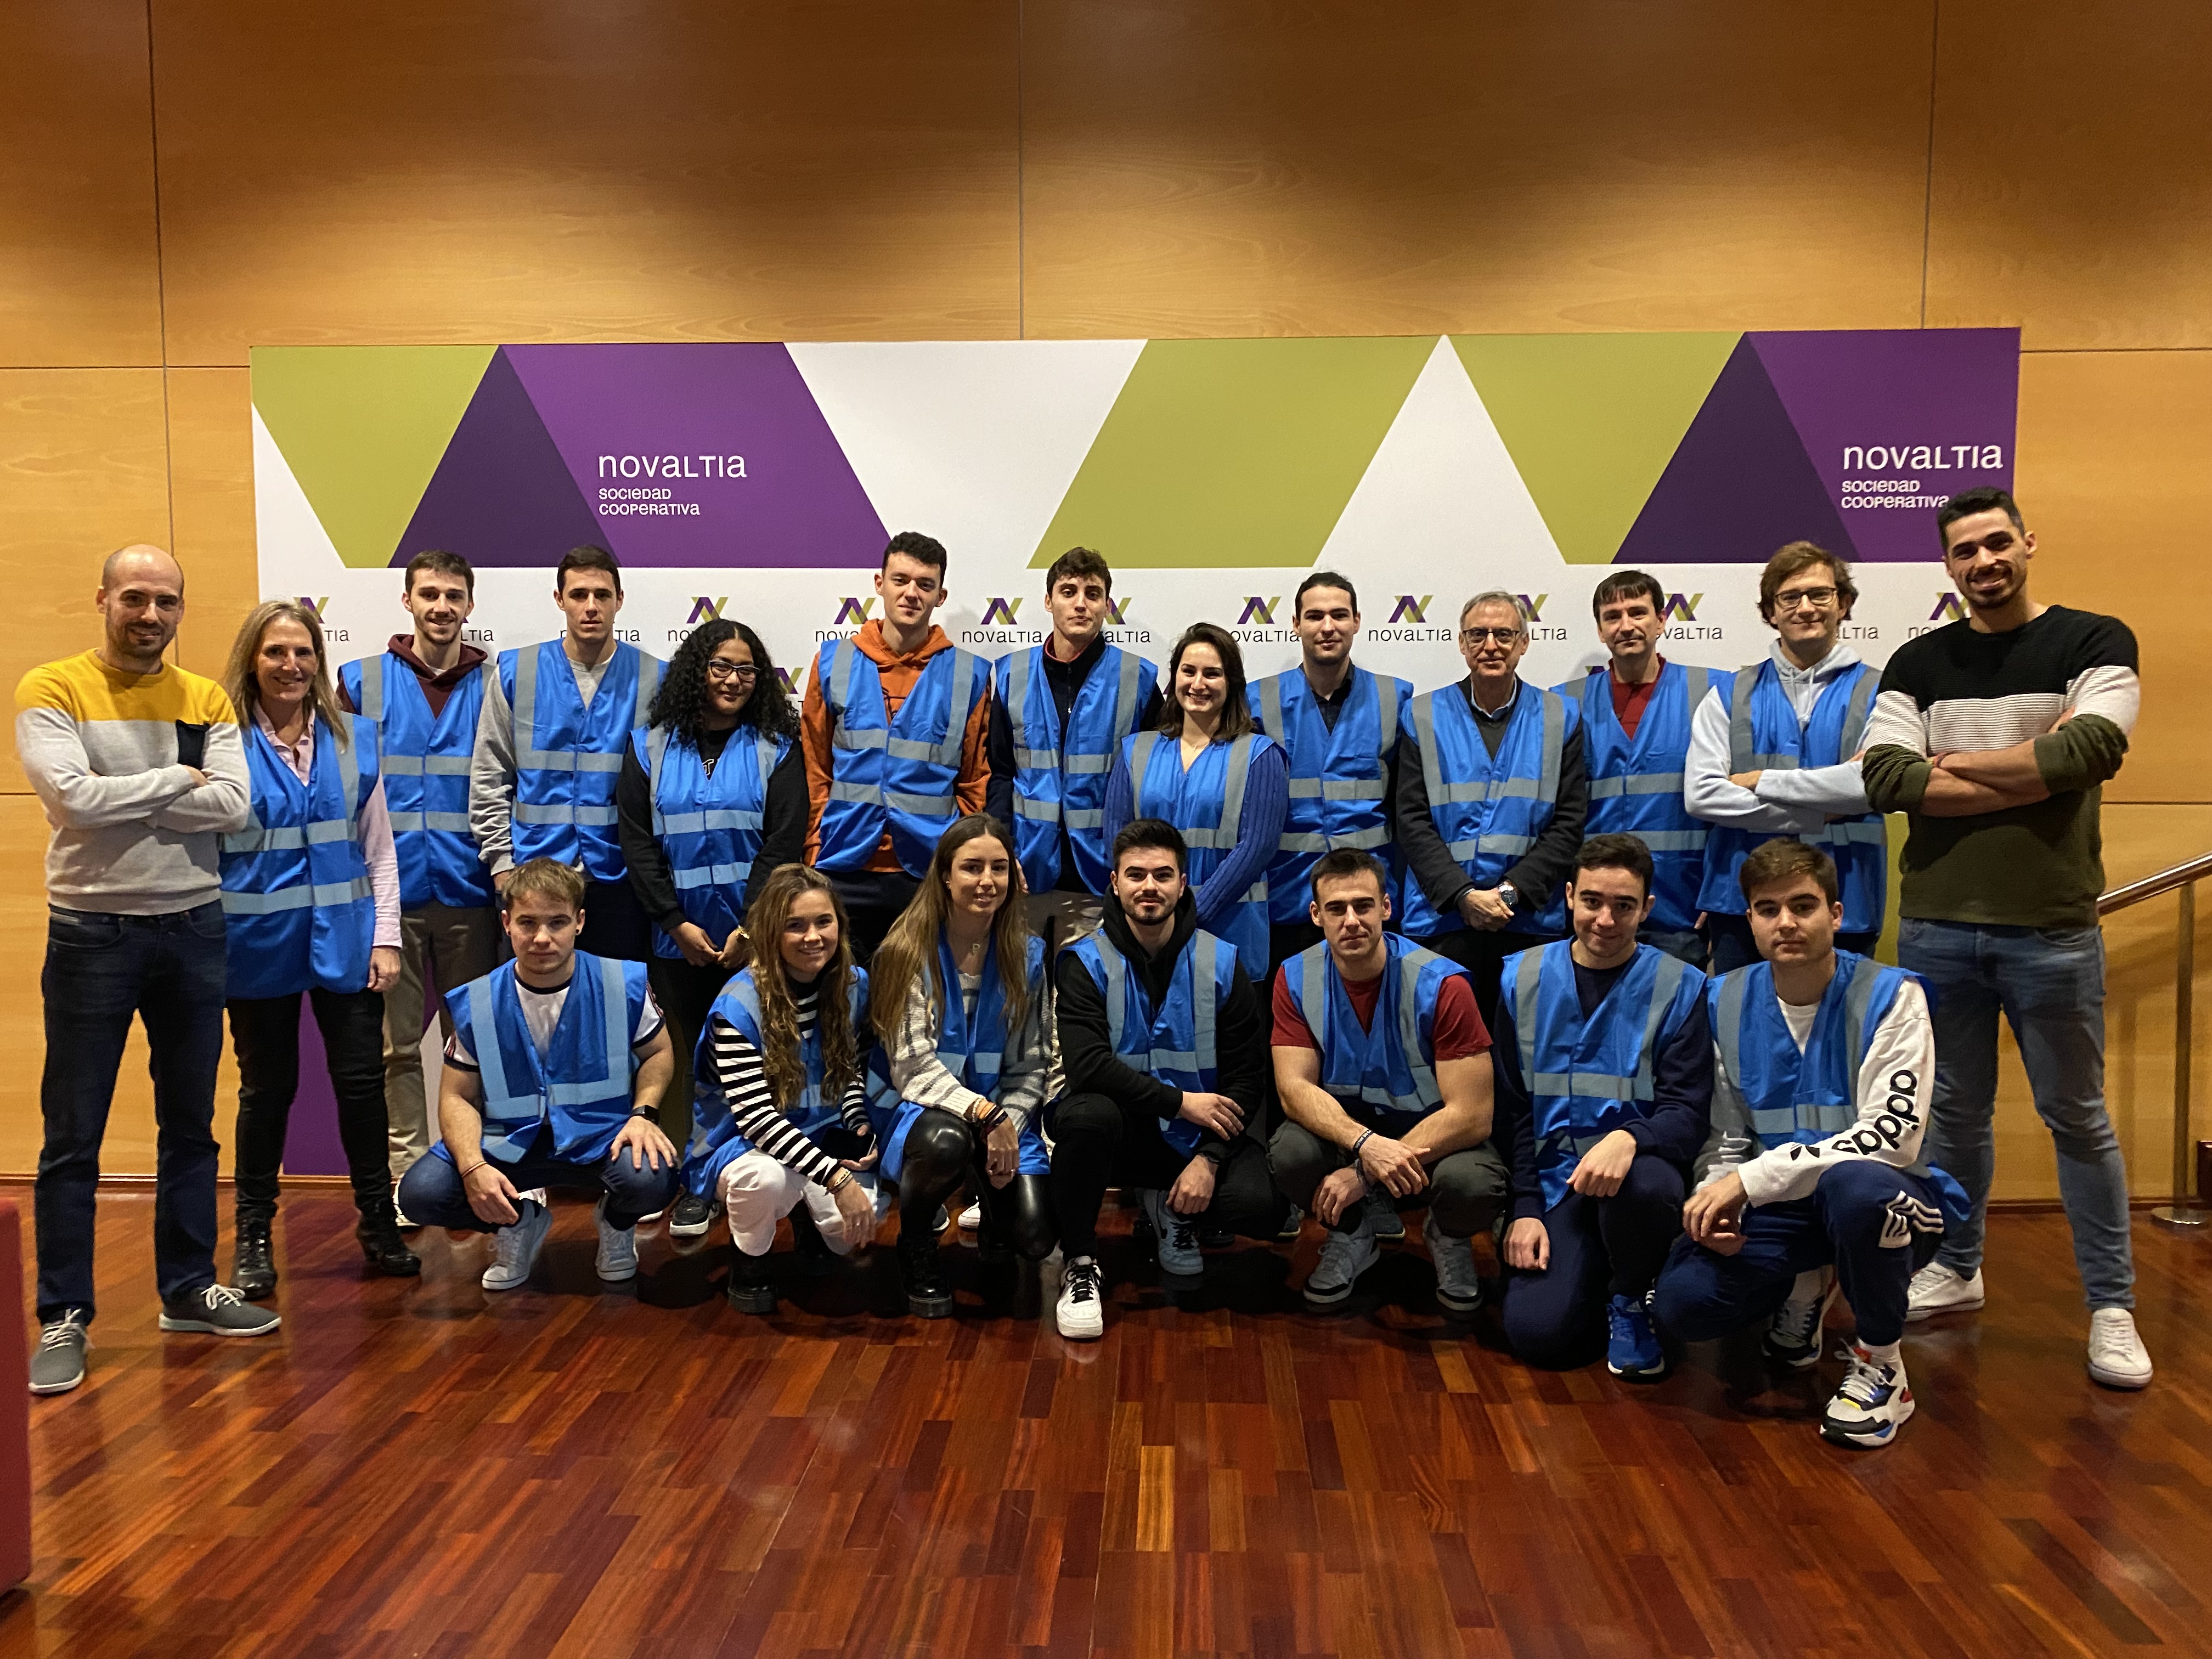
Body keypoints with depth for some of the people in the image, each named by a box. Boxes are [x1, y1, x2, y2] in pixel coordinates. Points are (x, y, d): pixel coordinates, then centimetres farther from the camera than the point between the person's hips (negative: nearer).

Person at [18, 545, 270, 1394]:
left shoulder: (207, 701, 5)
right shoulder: (52, 689, -4)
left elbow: (233, 806, -9)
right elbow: (74, 798, -19)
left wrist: (118, 801, -13)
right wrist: (177, 781, -9)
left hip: (193, 928, 4)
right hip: (92, 933, -3)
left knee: (191, 1124, 12)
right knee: (74, 1137, 3)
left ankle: (188, 1289, 26)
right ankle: (64, 1317, 14)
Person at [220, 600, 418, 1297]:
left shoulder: (353, 737, 4)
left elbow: (379, 847, 6)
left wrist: (385, 936, 1)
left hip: (345, 939, 2)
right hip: (260, 944, -2)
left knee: (362, 1082, 5)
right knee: (267, 1088, 9)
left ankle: (378, 1224, 21)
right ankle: (254, 1236, 25)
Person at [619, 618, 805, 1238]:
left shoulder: (777, 749, 4)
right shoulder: (650, 746, 8)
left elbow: (784, 844, -4)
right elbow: (637, 842, 2)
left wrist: (750, 928, -13)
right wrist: (678, 924, -7)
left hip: (755, 938, -1)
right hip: (678, 939, 1)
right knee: (691, 1058, 5)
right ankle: (698, 1183, 14)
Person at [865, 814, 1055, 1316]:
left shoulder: (1027, 954, 0)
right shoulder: (907, 950, -11)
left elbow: (1031, 1066, 2)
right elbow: (912, 1067, -16)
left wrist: (1010, 1122, -17)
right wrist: (984, 1114, -28)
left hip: (1001, 1113, 3)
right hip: (915, 1108, -3)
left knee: (1034, 1238, -17)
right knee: (947, 1139, -38)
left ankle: (995, 1216, 23)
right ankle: (915, 1247, -5)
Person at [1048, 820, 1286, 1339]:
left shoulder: (1221, 964, -1)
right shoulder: (1086, 964, -6)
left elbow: (1248, 1076, -3)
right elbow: (1086, 1064, -20)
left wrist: (1209, 1158, -15)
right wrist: (1180, 1101, -22)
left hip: (1200, 1137, 2)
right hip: (1126, 1130, -2)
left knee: (1262, 1207, -25)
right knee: (1086, 1114, -36)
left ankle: (1173, 1209, 13)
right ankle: (1080, 1265, -11)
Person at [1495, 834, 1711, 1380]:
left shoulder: (1679, 986, -2)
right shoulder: (1523, 978, 5)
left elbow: (1688, 1114, -7)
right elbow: (1511, 1108, 8)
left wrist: (1630, 1138, -30)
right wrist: (1525, 1208, -1)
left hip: (1638, 1167, -1)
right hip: (1555, 1179, 2)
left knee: (1644, 1183, -39)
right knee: (1536, 1331, -18)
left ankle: (1632, 1299, -4)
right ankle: (1594, 1274, 19)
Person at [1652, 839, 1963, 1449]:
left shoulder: (1889, 996, -13)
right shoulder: (1725, 1001, 1)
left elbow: (1892, 1135, -23)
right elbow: (1727, 1133, 5)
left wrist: (1750, 1180, -27)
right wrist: (1716, 1199, -18)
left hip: (1883, 1200, -3)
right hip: (1778, 1211, 4)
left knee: (1854, 1183, -40)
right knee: (1681, 1304, -22)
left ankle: (1881, 1364, -11)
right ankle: (1805, 1287, 15)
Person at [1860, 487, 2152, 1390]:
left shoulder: (2095, 642, 0)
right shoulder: (1918, 663, 6)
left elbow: (2088, 750, -18)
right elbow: (1885, 779, -9)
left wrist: (1958, 761, -8)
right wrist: (2030, 773, -12)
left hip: (2051, 929, -2)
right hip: (1936, 926, 2)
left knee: (2077, 1118, 7)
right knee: (1953, 1111, 14)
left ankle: (2111, 1306, 20)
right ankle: (1954, 1270, 30)